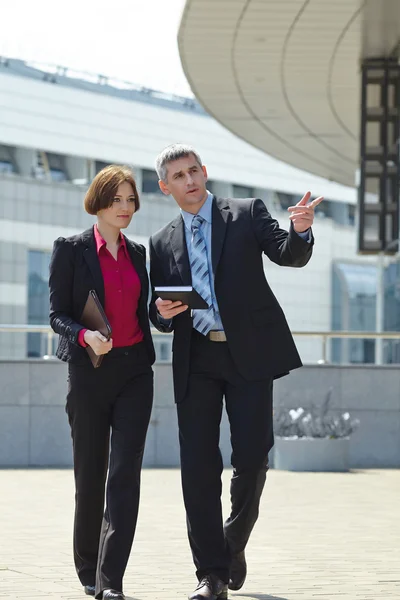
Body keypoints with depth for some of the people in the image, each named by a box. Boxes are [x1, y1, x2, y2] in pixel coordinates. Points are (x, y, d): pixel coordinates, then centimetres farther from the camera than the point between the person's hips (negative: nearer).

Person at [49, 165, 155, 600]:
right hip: (89, 372, -3)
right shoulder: (71, 250, -1)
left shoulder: (137, 253, 12)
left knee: (125, 474, -8)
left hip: (134, 372, 3)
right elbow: (57, 314, -6)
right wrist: (84, 335, -23)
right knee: (90, 476, 6)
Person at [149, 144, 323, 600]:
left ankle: (234, 544, 21)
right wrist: (162, 312, -7)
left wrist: (300, 230, -29)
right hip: (196, 360, 2)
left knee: (252, 456, -5)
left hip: (250, 354, -2)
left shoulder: (247, 214, 5)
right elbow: (158, 315, 17)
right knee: (198, 465, -2)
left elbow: (289, 255, -7)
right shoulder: (162, 244, 14)